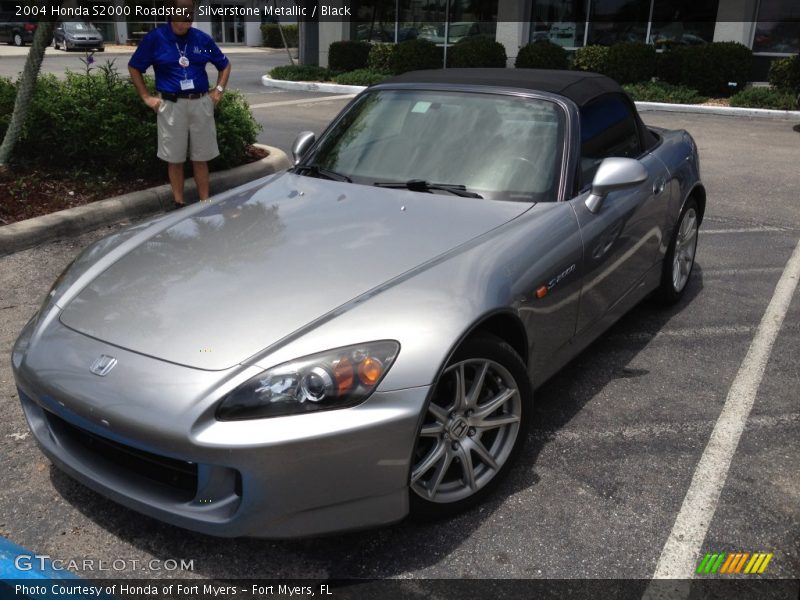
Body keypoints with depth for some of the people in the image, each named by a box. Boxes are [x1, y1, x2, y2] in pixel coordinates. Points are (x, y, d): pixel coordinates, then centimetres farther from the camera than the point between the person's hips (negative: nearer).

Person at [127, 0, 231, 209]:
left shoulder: (203, 39, 5)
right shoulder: (155, 38, -1)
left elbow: (225, 65, 18)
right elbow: (134, 68, 7)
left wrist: (219, 90, 6)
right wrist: (146, 97, 1)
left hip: (201, 103, 2)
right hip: (171, 105, -1)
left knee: (201, 158, 6)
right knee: (175, 159, 4)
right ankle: (179, 203, 14)